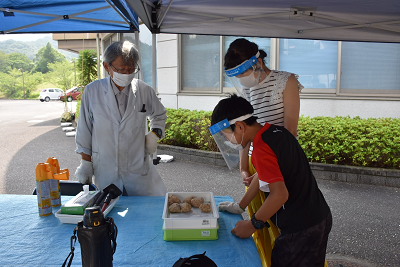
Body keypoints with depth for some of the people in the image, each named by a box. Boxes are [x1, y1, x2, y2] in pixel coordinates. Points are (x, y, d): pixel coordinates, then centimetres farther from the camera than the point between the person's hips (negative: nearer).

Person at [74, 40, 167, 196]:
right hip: (105, 173, 0)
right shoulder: (92, 91, -5)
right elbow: (84, 131, 3)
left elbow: (160, 115, 18)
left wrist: (154, 134, 0)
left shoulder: (144, 91, -2)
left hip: (139, 172, 1)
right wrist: (86, 163, 4)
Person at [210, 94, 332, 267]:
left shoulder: (261, 149, -24)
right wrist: (240, 206, 18)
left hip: (300, 230, -9)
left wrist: (252, 225, -16)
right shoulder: (276, 131, 4)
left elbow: (280, 194, -28)